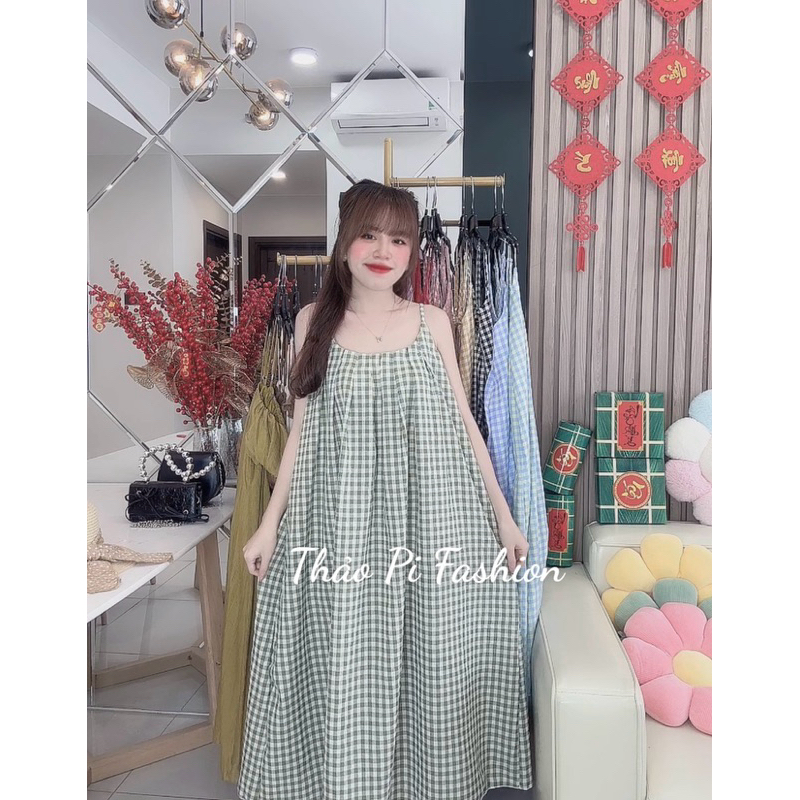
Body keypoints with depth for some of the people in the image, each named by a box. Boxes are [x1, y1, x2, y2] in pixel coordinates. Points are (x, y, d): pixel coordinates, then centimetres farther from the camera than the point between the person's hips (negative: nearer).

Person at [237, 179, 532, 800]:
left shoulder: (433, 322, 3)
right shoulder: (315, 320, 3)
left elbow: (464, 424, 6)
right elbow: (302, 430, 6)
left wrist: (503, 516, 5)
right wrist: (270, 523, 4)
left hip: (429, 522, 1)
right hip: (337, 525, 0)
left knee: (429, 665, 11)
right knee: (343, 673, 8)